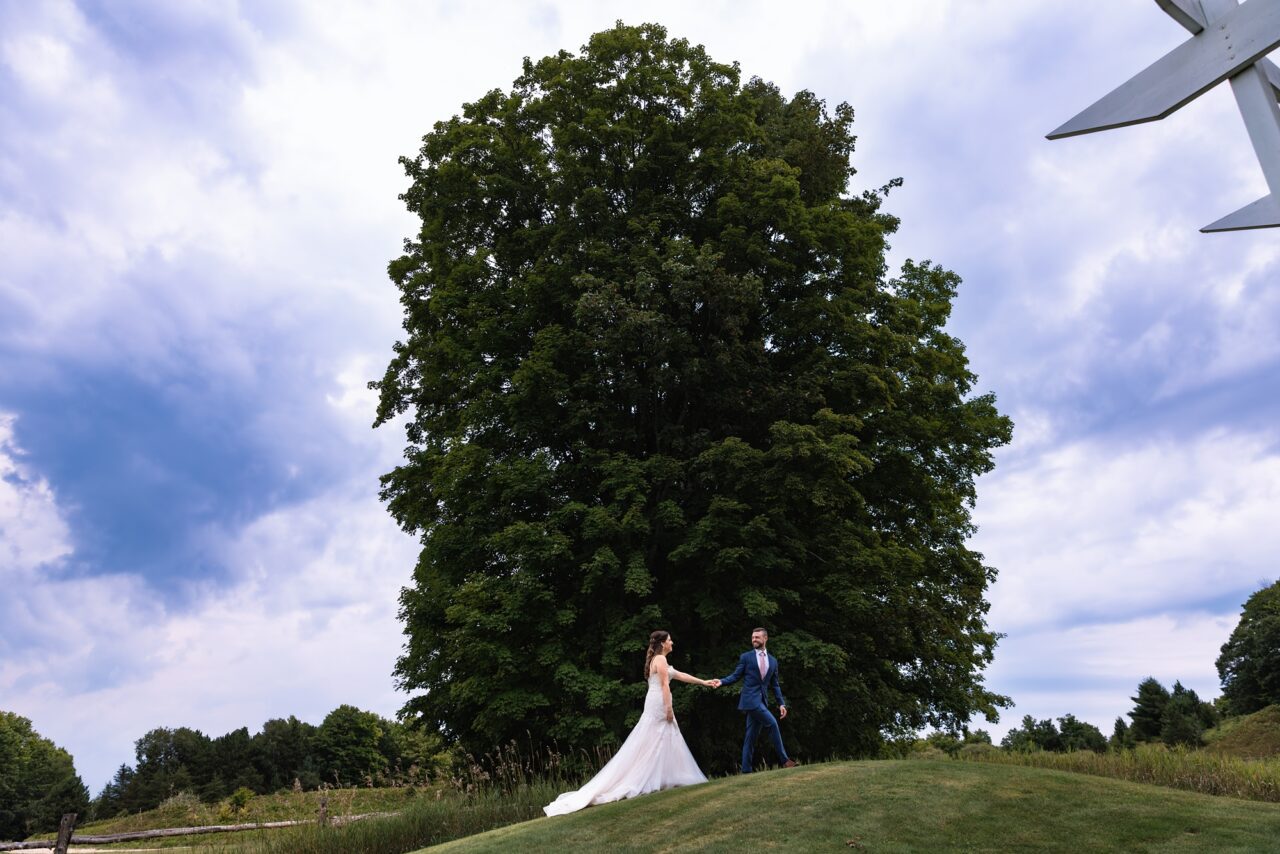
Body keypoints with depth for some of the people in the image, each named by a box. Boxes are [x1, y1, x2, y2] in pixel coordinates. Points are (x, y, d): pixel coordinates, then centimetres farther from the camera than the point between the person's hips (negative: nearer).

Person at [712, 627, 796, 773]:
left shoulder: (773, 661, 14)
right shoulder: (745, 657, 2)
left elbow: (775, 684, 16)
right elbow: (735, 676, 2)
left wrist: (781, 703, 7)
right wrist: (722, 681, -15)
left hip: (762, 700, 5)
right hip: (751, 699, -5)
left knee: (751, 736, 6)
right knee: (772, 723, -17)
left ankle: (746, 770, 10)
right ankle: (784, 759, -7)